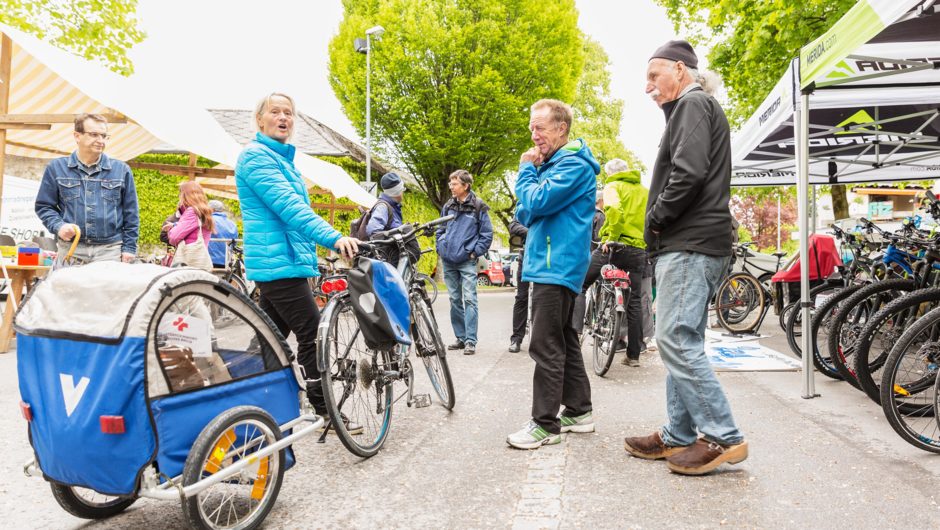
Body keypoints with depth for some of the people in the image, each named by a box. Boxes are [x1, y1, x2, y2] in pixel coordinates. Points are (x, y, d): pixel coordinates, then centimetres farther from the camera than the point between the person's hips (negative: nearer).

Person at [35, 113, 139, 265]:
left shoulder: (121, 170, 8)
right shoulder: (56, 168, 9)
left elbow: (131, 214, 9)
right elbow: (43, 206, 12)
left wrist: (129, 248, 3)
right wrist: (58, 226, -8)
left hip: (110, 251, 0)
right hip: (70, 250, 1)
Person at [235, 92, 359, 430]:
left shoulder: (282, 158, 20)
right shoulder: (256, 156, -10)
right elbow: (287, 206, -23)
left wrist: (331, 239, 24)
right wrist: (333, 237, -33)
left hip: (284, 260, 10)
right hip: (279, 262, -10)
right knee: (313, 336, -8)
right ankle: (326, 412, -1)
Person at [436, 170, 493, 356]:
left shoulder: (478, 206, -3)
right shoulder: (448, 206, 11)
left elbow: (487, 234, -2)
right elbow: (441, 229, 21)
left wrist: (475, 252, -8)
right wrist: (440, 248, 9)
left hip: (467, 262, -5)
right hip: (448, 261, 5)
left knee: (469, 300, -7)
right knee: (455, 300, 9)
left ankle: (471, 341, -5)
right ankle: (461, 338, 18)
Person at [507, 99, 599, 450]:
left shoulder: (574, 165, -11)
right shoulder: (550, 164, 20)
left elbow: (535, 203, -22)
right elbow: (524, 214, 15)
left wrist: (526, 169, -5)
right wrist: (531, 170, 2)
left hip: (557, 266, -10)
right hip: (551, 264, 11)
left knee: (546, 347, -9)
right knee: (564, 341, 14)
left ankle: (546, 424, -2)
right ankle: (578, 412, 23)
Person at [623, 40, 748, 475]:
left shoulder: (692, 104, -4)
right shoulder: (696, 109, 28)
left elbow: (688, 173, -20)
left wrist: (656, 219, -9)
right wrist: (659, 229, 13)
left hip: (689, 245, -11)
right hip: (691, 245, 11)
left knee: (675, 340, -12)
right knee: (681, 342, 10)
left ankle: (723, 437, -6)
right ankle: (679, 437, 16)